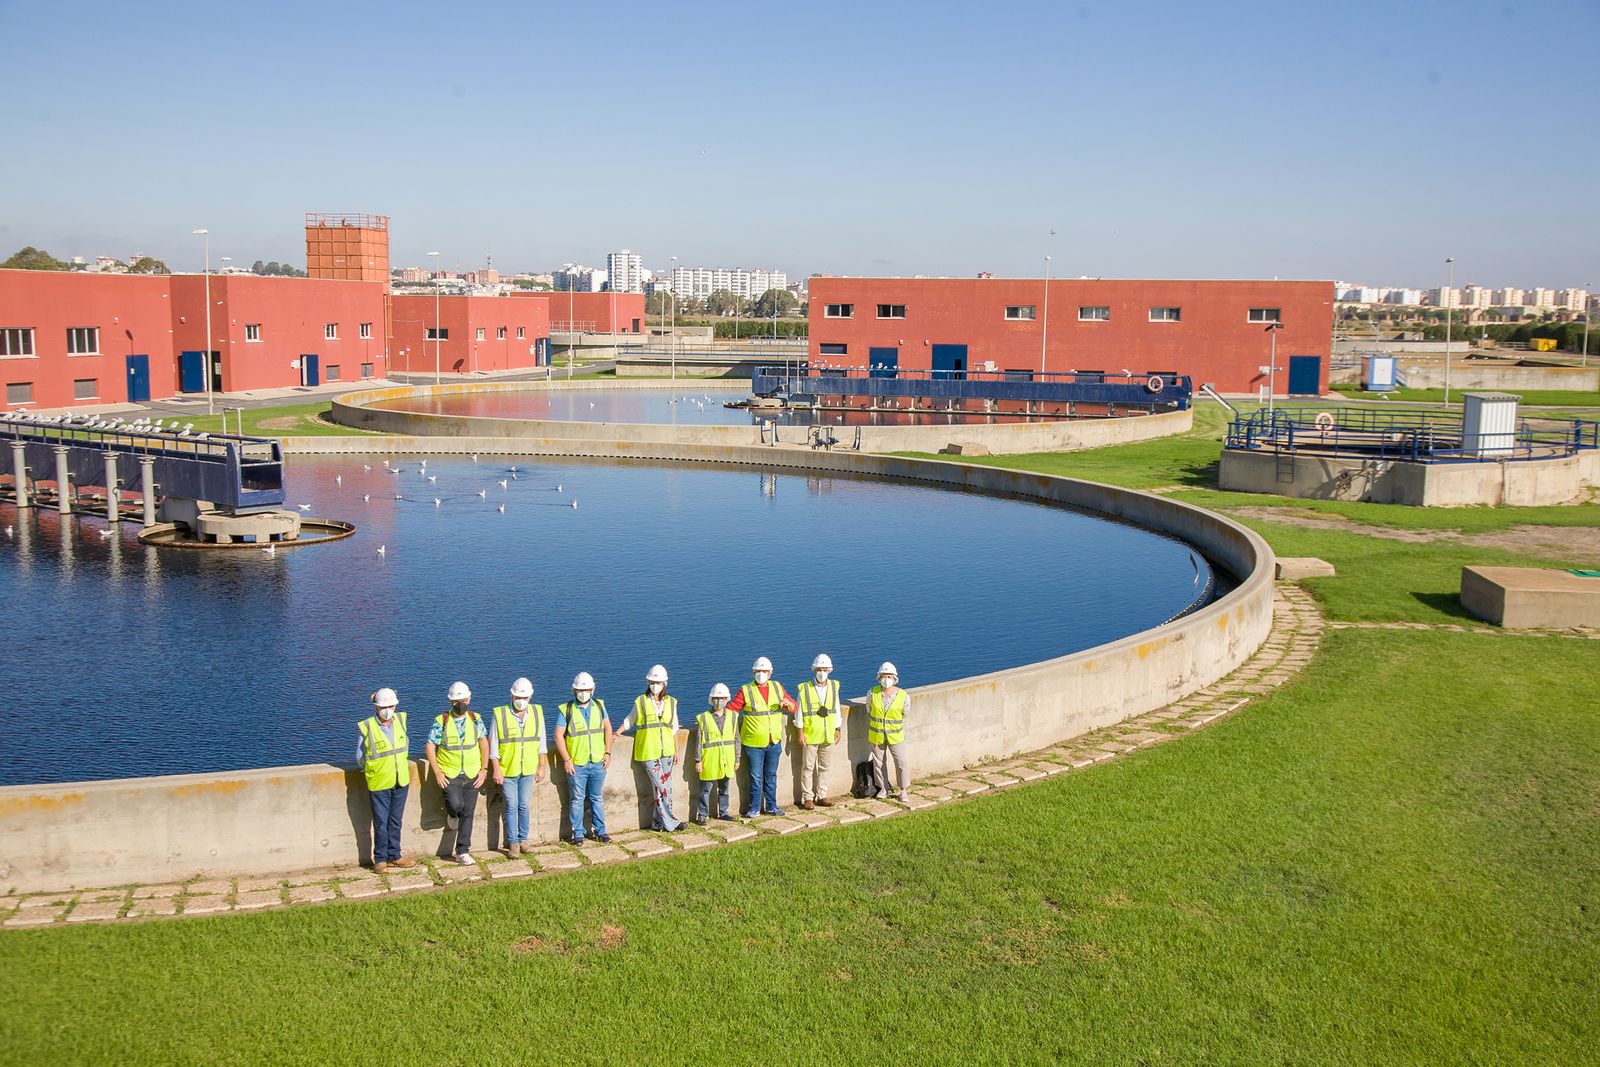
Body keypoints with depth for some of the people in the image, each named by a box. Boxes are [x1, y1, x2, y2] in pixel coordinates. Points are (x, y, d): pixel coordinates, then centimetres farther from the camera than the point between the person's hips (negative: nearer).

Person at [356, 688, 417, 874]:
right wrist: (370, 773, 10)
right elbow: (360, 757, 1)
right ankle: (380, 859, 15)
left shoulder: (400, 721, 0)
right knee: (381, 823, 3)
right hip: (379, 784, -4)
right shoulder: (367, 728, -13)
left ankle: (394, 857, 23)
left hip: (401, 782, 4)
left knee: (395, 822, 13)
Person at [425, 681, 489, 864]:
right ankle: (451, 813, 17)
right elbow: (430, 747, -3)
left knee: (468, 813, 3)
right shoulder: (441, 722, -4)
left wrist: (484, 769, -3)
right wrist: (437, 773, -10)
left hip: (472, 775, 3)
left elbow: (484, 744, 5)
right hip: (449, 775, -2)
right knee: (455, 804, -22)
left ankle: (462, 852, 12)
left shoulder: (475, 719, 4)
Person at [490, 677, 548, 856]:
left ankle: (522, 839, 19)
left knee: (524, 806, 8)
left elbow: (541, 742, 9)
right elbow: (493, 746, -5)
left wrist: (542, 767, 6)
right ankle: (512, 842, 8)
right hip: (507, 771, -3)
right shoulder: (499, 715, -8)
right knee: (511, 806, 0)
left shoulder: (537, 713, 2)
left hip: (528, 770, 3)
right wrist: (496, 770, -8)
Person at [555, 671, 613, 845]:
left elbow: (607, 728, 10)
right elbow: (558, 735, -6)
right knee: (577, 799, 5)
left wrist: (607, 753, 2)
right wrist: (567, 760, -11)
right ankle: (578, 833, 14)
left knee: (598, 798, 11)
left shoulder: (599, 706, 6)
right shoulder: (566, 710, -5)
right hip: (576, 765, -3)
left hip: (598, 763, 3)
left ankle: (600, 831, 20)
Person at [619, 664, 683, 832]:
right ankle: (671, 821, 1)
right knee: (661, 786, -5)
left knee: (665, 785, 5)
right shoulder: (641, 702, -2)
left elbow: (674, 728, 13)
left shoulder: (671, 702, 6)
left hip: (666, 751, 4)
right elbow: (629, 720, 9)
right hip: (648, 751, -4)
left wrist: (676, 749, 14)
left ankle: (658, 821, 16)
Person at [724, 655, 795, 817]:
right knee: (756, 777, 3)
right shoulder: (745, 691, -6)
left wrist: (788, 703, -11)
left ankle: (771, 806, 23)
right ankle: (754, 808, 14)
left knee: (771, 776, 13)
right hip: (753, 743, -3)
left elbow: (793, 708, 11)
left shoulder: (777, 687, 6)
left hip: (774, 742, 3)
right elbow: (731, 709, -7)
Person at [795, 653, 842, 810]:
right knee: (808, 767, 1)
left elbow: (836, 710, 11)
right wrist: (800, 732, -8)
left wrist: (837, 730, 10)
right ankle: (807, 798, 9)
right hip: (810, 736, -4)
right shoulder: (804, 689, -8)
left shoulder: (834, 687, 4)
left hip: (828, 735, 4)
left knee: (824, 767, 11)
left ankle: (821, 795, 21)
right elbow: (799, 713, -5)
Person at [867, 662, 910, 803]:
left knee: (901, 763, 1)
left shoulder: (903, 696, -12)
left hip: (895, 736, -1)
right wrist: (868, 733, 12)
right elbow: (869, 713, 6)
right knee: (879, 762, 11)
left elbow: (904, 715, 4)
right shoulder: (872, 693, -8)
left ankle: (903, 790, 16)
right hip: (876, 736, 2)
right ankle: (883, 788, 28)